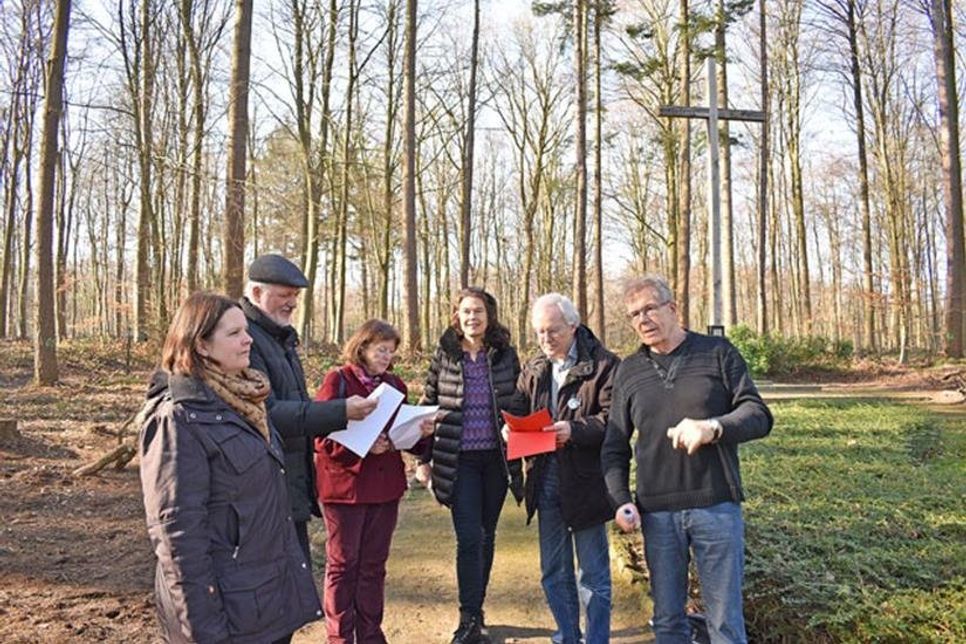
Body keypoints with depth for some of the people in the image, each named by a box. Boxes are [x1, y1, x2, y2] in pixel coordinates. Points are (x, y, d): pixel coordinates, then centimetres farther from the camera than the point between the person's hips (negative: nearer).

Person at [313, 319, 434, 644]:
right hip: (345, 485, -5)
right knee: (343, 565, 8)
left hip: (385, 486, 5)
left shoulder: (394, 384, 9)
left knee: (374, 564, 14)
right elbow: (323, 438, -12)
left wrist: (422, 431, -7)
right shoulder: (337, 380, -8)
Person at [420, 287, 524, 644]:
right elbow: (428, 406, 5)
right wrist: (424, 457, 3)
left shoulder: (506, 355, 1)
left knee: (486, 536, 13)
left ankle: (474, 609, 29)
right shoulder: (444, 355, 0)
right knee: (468, 538, -6)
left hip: (497, 458, 2)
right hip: (459, 460, -2)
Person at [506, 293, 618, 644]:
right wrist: (512, 429, -9)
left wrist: (575, 430, -29)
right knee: (554, 573, 18)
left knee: (592, 574, 8)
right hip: (545, 480, 6)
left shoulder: (603, 365, -10)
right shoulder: (533, 370, 10)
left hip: (585, 481, -6)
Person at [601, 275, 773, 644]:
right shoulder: (629, 370, 8)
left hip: (716, 506, -2)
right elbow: (614, 447, 10)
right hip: (657, 513, 3)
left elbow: (758, 416, -5)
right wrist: (621, 500, -4)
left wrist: (714, 427, -25)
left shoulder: (718, 353, 1)